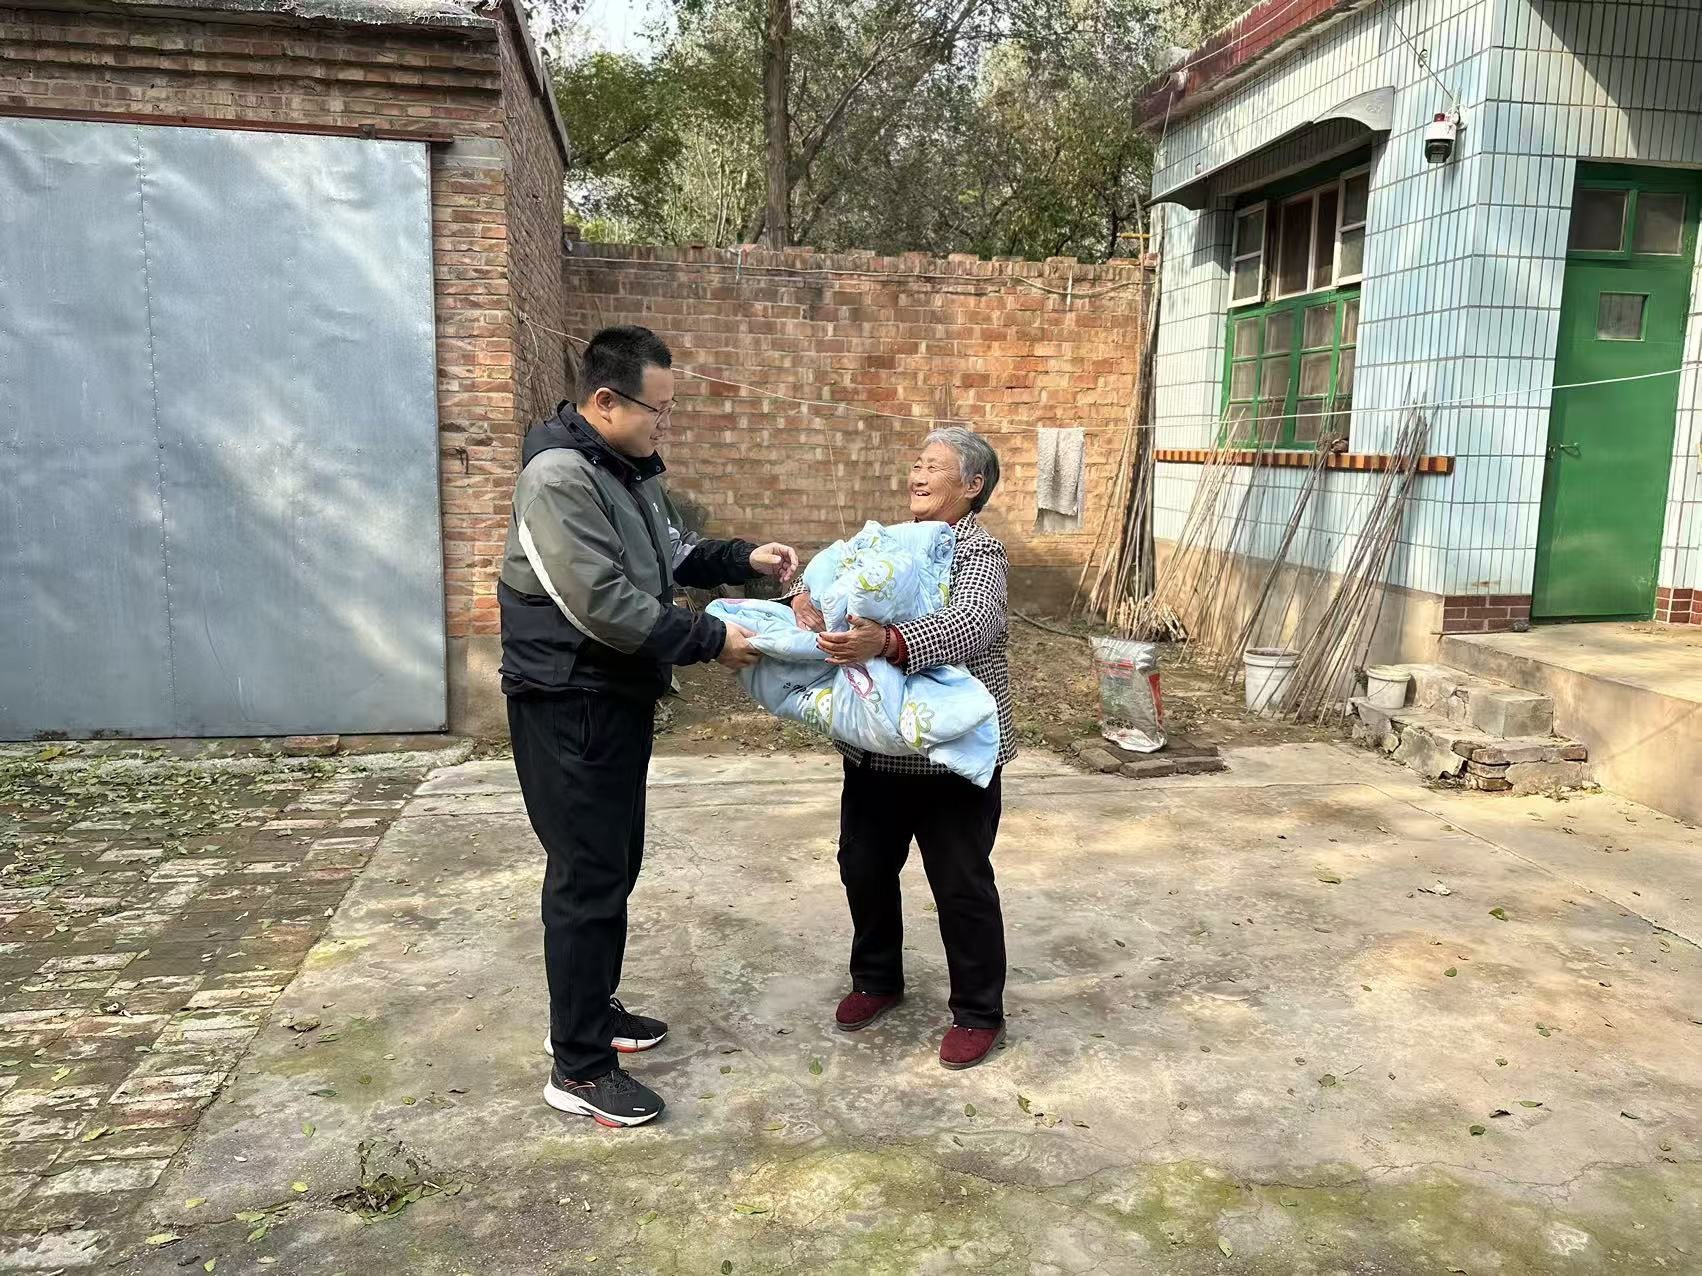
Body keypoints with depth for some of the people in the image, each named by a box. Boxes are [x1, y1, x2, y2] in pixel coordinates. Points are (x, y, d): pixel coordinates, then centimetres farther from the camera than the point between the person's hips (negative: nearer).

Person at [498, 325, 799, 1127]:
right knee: (587, 878, -3)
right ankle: (579, 1068, 10)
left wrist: (743, 559, 4)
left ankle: (591, 1010, 36)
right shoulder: (559, 476, -22)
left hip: (619, 698, 10)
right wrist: (711, 640, -20)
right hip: (568, 708, -10)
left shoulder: (629, 467, 9)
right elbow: (607, 606, -27)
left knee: (616, 863, 19)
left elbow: (671, 555, 21)